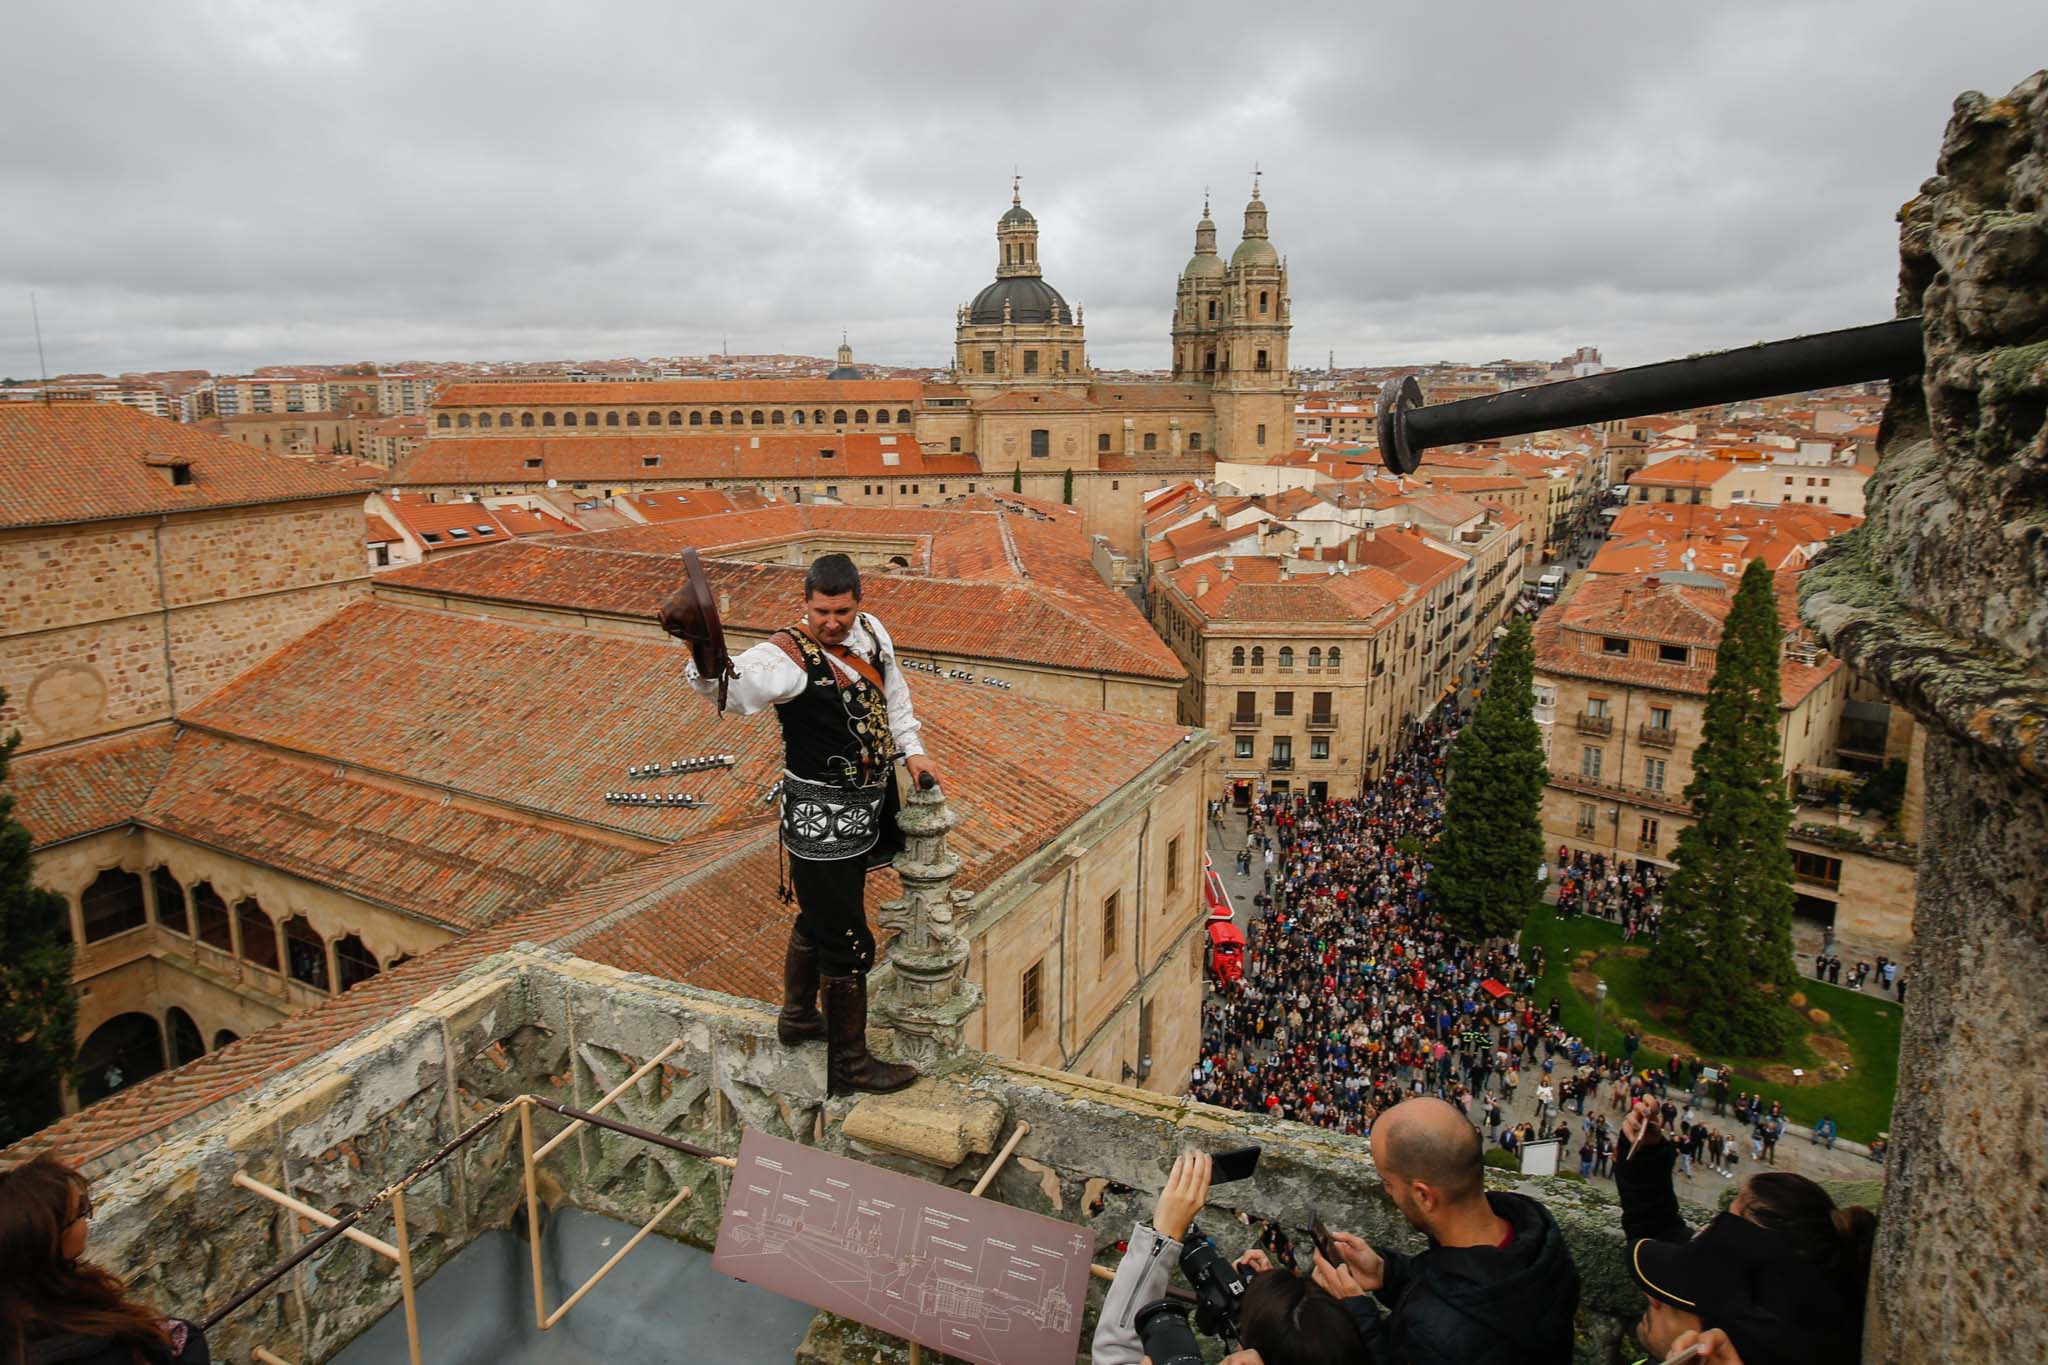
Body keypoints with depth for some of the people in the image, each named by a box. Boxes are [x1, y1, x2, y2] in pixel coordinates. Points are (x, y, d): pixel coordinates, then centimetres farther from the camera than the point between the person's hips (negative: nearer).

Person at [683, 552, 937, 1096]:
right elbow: (733, 684, -41)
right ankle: (849, 1066, 16)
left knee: (819, 915, 25)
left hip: (864, 806, 8)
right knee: (848, 942, 0)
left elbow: (893, 693, 17)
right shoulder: (787, 656, -22)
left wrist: (911, 749, 10)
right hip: (821, 818, -8)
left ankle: (798, 1018, 46)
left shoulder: (870, 631, 1)